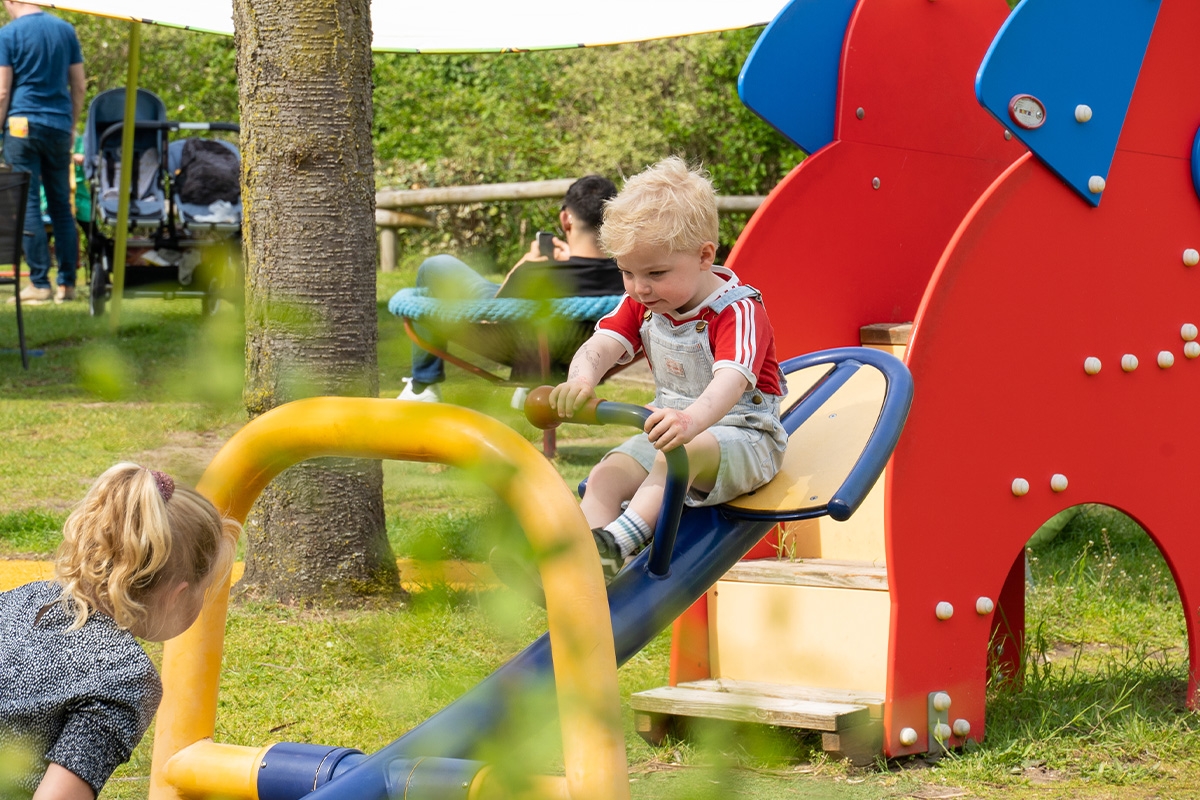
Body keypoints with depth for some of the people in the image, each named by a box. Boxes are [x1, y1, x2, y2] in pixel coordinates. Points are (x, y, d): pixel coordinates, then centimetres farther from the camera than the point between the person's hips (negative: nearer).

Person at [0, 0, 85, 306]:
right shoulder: (65, 30, 8)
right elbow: (79, 85, 11)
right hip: (59, 126, 4)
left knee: (28, 204, -2)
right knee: (61, 205, 9)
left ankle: (40, 283, -5)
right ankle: (67, 283, 8)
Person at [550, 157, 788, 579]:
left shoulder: (738, 312, -21)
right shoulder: (641, 304, 2)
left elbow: (731, 382, -40)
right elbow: (600, 346, -14)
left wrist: (691, 421, -62)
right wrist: (581, 379, -41)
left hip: (743, 436, -7)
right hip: (673, 422, 7)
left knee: (679, 453, -37)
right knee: (604, 477, -15)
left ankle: (616, 543, -48)